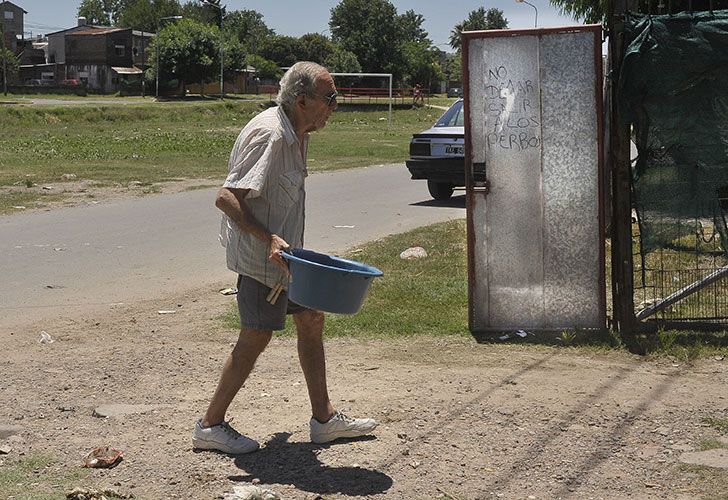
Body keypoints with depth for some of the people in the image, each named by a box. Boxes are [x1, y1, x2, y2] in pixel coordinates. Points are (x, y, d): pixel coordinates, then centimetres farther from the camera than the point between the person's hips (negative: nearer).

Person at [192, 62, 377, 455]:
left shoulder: (296, 134, 8)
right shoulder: (269, 135, -23)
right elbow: (226, 198, -27)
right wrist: (269, 239, -32)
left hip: (283, 251, 10)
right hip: (261, 257, -10)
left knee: (311, 321, 13)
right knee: (256, 338, -3)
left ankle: (324, 418, 23)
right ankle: (210, 425, 10)